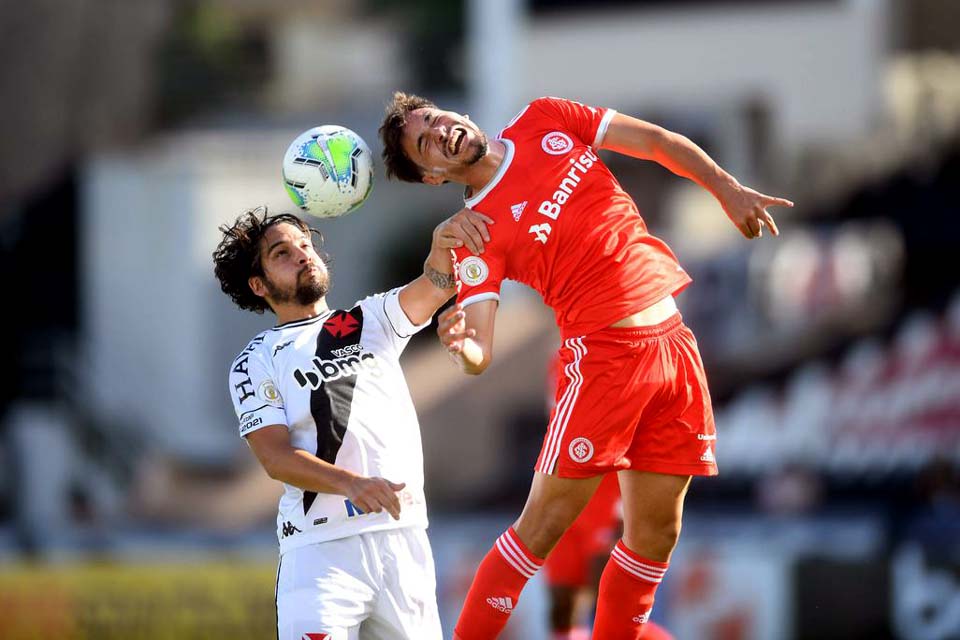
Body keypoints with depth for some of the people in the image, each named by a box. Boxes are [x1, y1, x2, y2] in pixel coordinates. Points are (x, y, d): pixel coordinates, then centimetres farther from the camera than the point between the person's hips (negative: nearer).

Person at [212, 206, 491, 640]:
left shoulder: (371, 321, 19)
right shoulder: (256, 362, 8)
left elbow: (434, 288, 1)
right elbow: (275, 457, -5)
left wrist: (444, 244, -23)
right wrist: (352, 485, -23)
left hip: (404, 538, 4)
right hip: (321, 549, -4)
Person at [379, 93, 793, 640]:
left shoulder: (544, 122, 8)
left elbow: (659, 142, 14)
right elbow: (481, 353, -16)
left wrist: (729, 191, 5)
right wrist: (464, 348, -38)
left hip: (672, 343, 5)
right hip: (604, 353, -5)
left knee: (656, 531, 5)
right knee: (546, 521, -10)